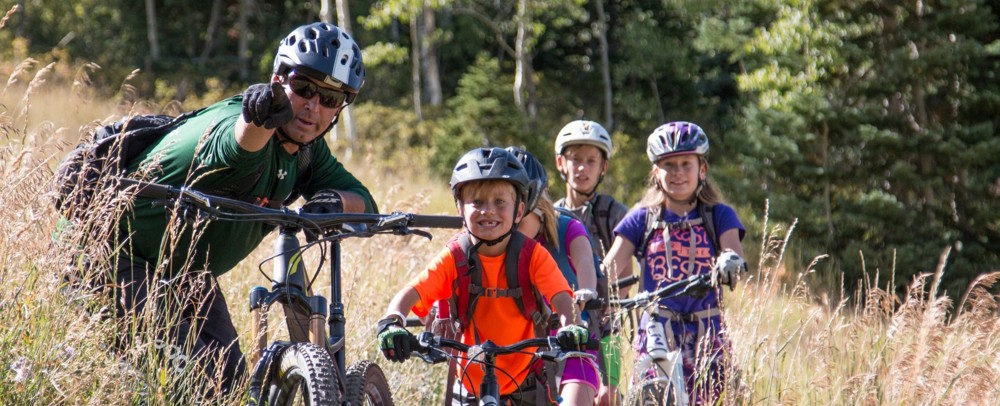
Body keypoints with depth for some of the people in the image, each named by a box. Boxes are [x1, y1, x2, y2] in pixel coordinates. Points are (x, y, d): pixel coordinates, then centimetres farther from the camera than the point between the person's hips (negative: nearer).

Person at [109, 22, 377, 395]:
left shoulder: (307, 149, -3)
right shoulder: (237, 122, -29)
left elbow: (364, 202, -8)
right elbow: (238, 143, -54)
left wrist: (338, 200, -33)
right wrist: (260, 121, -78)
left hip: (187, 274, 8)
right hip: (124, 258, -8)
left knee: (226, 379, 0)